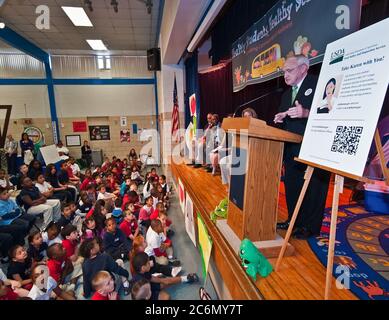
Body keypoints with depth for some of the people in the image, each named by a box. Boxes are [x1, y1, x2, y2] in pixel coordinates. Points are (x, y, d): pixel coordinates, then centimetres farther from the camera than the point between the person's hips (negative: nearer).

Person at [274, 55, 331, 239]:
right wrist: (280, 119, 1)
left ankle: (310, 227, 16)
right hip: (291, 149, 8)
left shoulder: (318, 84, -4)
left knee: (313, 188, 3)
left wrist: (306, 113, -28)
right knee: (291, 186, 14)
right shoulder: (286, 94, 20)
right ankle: (293, 220, 29)